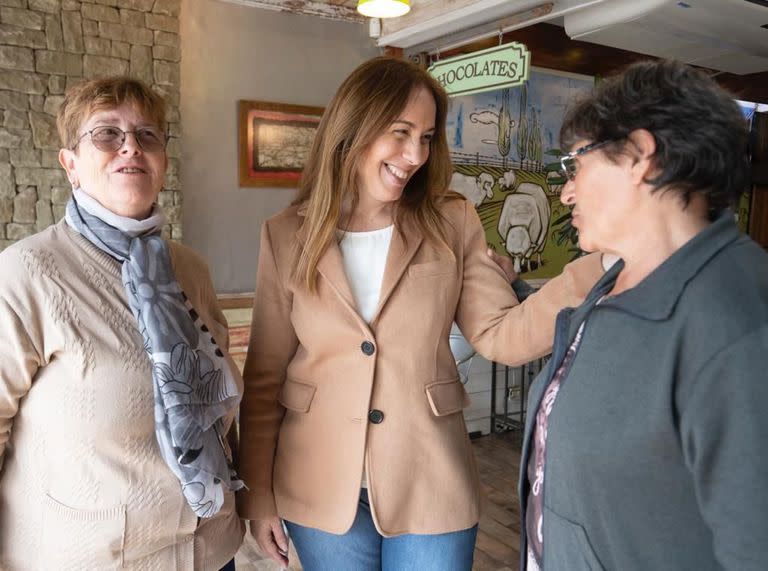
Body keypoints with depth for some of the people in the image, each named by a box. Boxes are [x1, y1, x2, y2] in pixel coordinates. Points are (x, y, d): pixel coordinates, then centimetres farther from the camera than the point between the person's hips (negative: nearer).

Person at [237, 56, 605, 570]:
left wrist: (601, 266, -21)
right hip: (321, 490, 1)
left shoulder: (452, 224, -3)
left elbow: (502, 335, -9)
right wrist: (256, 491, 1)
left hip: (430, 488, 0)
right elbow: (266, 374, 0)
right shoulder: (287, 235, -4)